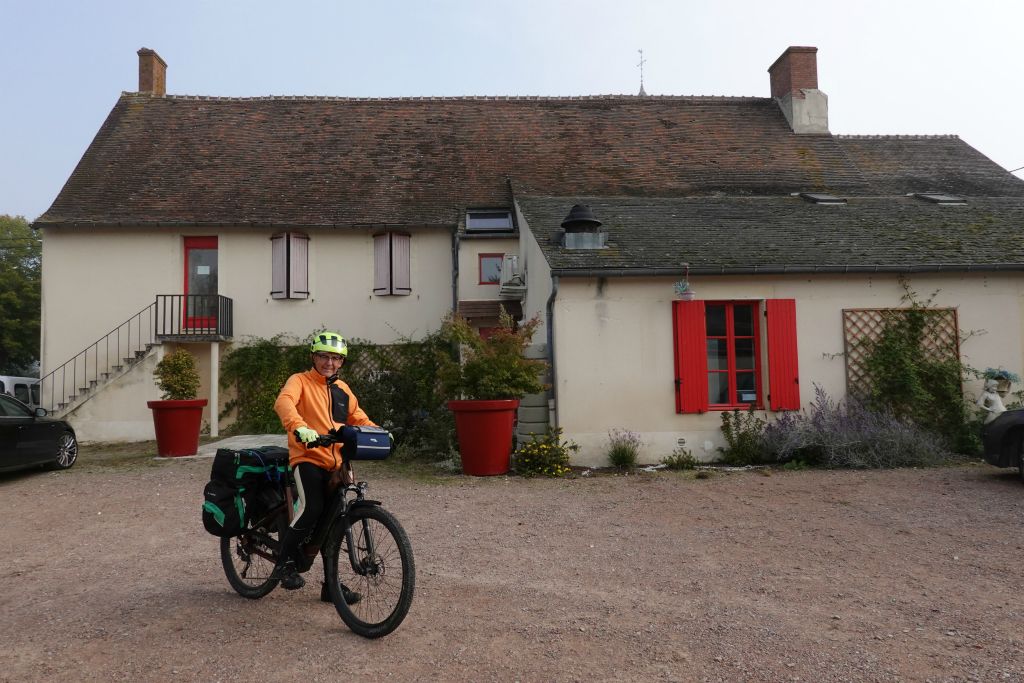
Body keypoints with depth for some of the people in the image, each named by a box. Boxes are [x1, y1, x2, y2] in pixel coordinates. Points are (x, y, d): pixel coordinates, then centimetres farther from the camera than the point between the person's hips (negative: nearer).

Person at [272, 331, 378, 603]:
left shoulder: (342, 389, 17)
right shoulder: (300, 381, -1)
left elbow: (358, 417, 22)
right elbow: (283, 402, -21)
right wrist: (299, 428, -40)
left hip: (334, 464, 6)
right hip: (307, 458, -6)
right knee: (312, 509, -27)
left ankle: (331, 585, 23)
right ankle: (285, 563, -3)